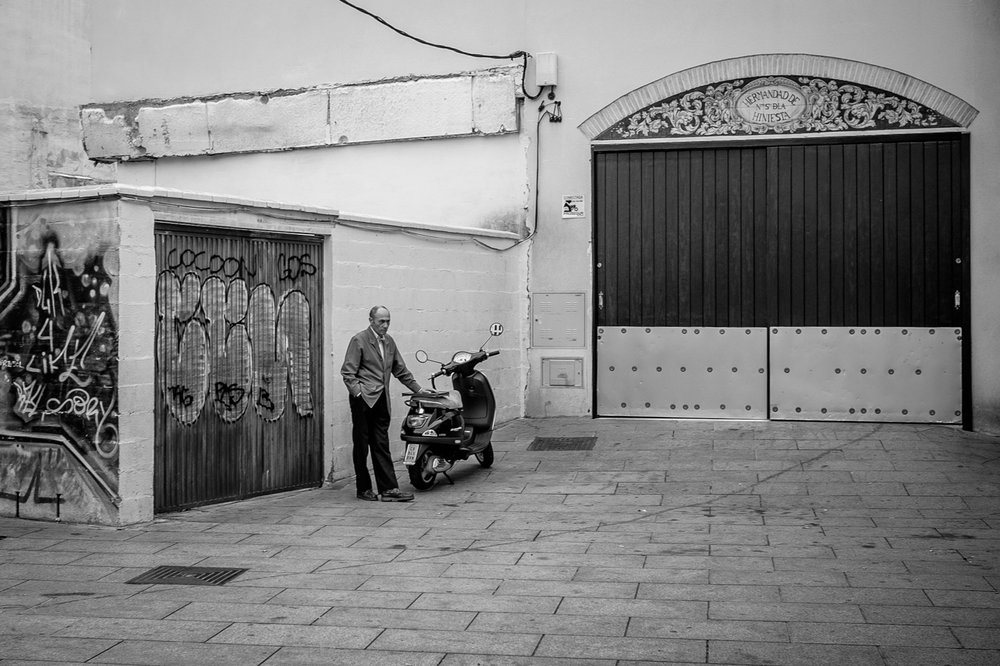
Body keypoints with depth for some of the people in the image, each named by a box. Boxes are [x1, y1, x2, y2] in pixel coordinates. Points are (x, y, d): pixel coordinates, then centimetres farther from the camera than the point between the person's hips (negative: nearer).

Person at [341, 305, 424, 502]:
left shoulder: (389, 342, 16)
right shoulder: (359, 340, -4)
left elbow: (400, 370, 22)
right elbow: (348, 372, -7)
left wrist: (418, 390, 20)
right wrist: (358, 392, -18)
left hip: (382, 400, 6)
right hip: (364, 399, -5)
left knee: (381, 445, 4)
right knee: (362, 445, 2)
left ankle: (389, 489, 2)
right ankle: (364, 489, 10)